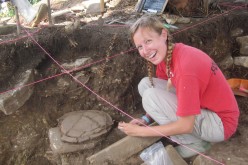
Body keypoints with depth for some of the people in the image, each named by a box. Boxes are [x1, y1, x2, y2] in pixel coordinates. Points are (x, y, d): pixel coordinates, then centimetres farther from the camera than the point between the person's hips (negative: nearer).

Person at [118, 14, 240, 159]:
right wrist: (145, 119, -8)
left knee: (151, 96, -22)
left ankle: (195, 144, -4)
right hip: (200, 107, 8)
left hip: (220, 123, -8)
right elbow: (163, 93, 8)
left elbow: (186, 126, -26)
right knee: (145, 84, -2)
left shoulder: (185, 66, -31)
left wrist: (140, 131, -17)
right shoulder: (165, 55, -5)